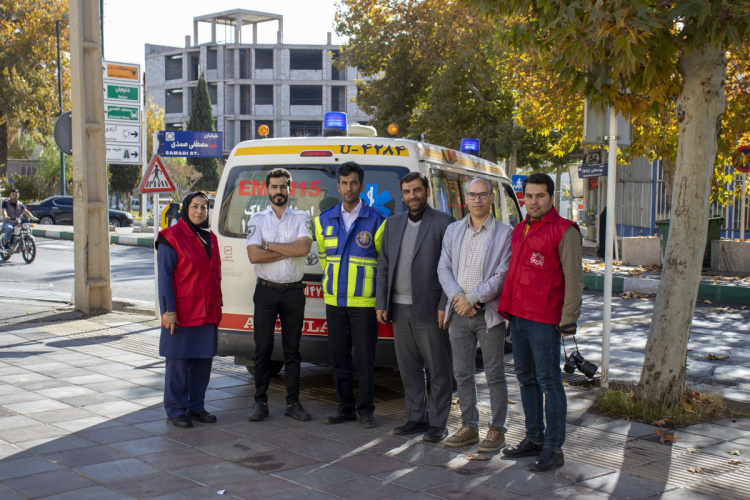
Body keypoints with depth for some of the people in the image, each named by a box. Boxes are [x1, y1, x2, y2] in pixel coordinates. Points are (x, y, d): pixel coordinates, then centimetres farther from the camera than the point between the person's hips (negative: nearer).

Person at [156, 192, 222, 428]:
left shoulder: (209, 238, 15)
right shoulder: (171, 237, -6)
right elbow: (164, 276, -9)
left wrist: (217, 307, 16)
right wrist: (168, 310, -15)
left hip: (207, 314, 7)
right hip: (181, 313, -6)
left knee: (203, 361, 10)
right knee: (178, 363, 0)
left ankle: (196, 407, 21)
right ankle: (175, 411, 9)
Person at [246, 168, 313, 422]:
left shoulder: (301, 218, 6)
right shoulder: (257, 219, 6)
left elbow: (303, 248, -12)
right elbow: (254, 255, -9)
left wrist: (270, 245, -9)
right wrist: (289, 251, -9)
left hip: (294, 291, 0)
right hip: (266, 290, 0)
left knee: (292, 349, 6)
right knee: (263, 348, 2)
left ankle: (293, 402, 12)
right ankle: (260, 401, 10)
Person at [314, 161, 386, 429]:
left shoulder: (376, 220, -2)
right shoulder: (324, 220, 8)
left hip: (364, 301, -4)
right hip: (334, 299, 4)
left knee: (364, 357, -1)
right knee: (339, 356, 8)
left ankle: (366, 409, 11)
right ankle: (346, 407, 19)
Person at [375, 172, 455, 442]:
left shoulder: (444, 222, -3)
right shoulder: (393, 223, 14)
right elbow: (383, 266, 15)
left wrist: (445, 306, -14)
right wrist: (381, 303, 7)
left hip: (429, 310, -5)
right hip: (399, 309, 5)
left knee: (438, 370, 2)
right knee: (409, 369, 12)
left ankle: (437, 423, 12)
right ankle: (417, 417, 24)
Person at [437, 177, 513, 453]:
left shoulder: (504, 233, -2)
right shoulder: (453, 230, 11)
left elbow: (503, 275, -9)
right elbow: (443, 268, 6)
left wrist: (472, 298, -15)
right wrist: (457, 297, -11)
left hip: (489, 314, -4)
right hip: (459, 314, 4)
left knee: (495, 375, 2)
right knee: (462, 374, 10)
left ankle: (497, 430, 13)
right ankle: (469, 427, 22)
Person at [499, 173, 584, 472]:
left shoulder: (563, 231, -6)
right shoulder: (520, 230, 17)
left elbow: (574, 278, -9)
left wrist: (568, 320, -14)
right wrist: (507, 308, 15)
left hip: (543, 319, -8)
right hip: (517, 317, 8)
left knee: (548, 382, -3)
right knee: (526, 379, 13)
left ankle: (553, 449, 3)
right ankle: (534, 439, 24)